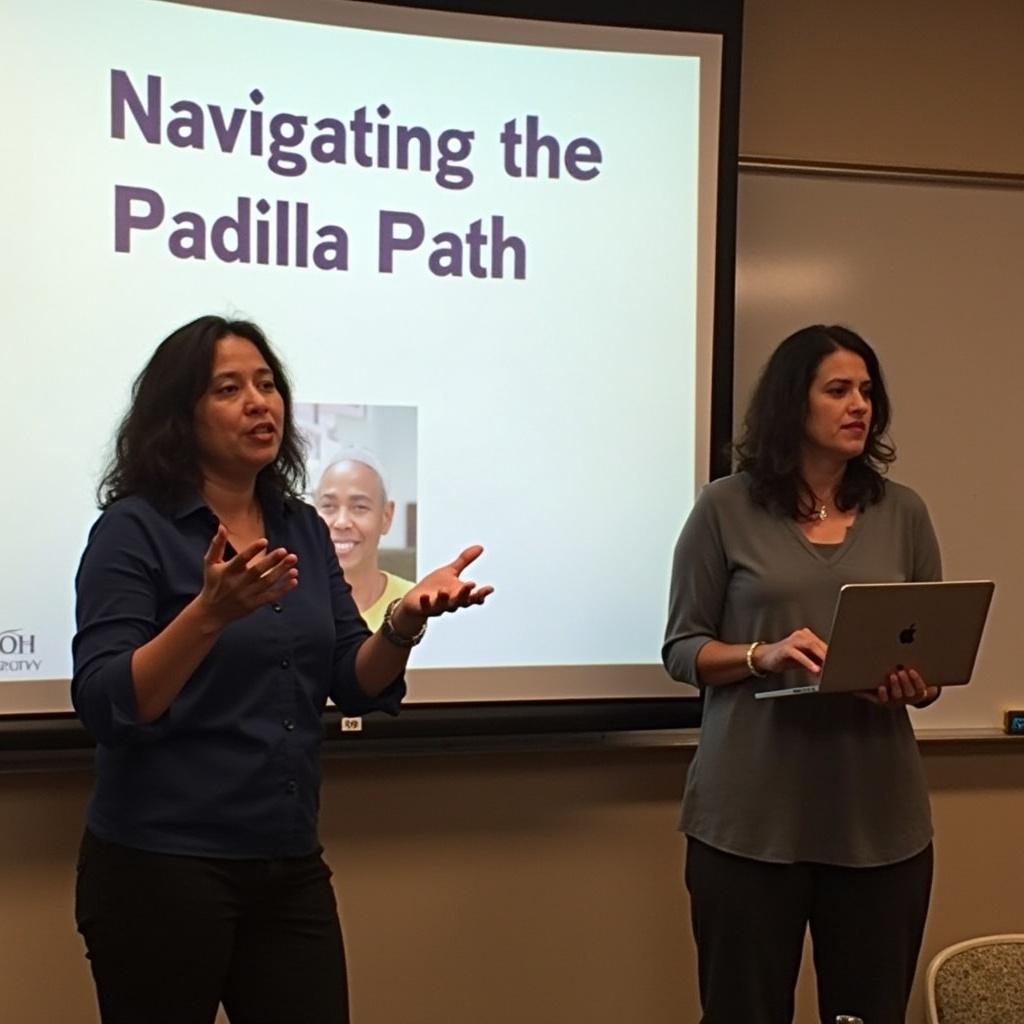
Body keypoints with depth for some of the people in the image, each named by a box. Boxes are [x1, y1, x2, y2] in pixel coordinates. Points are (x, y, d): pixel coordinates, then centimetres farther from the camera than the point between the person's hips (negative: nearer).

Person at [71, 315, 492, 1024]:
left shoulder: (303, 529, 8)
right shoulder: (135, 529, -9)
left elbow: (358, 686, 5)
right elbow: (106, 707, -17)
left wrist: (406, 621, -14)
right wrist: (212, 613, -31)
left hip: (290, 867, 5)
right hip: (160, 867, -5)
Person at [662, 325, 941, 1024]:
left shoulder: (903, 513, 8)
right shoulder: (727, 507, 0)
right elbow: (682, 648, 2)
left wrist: (918, 685, -11)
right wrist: (760, 656, -16)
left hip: (878, 814, 3)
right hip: (751, 815, -2)